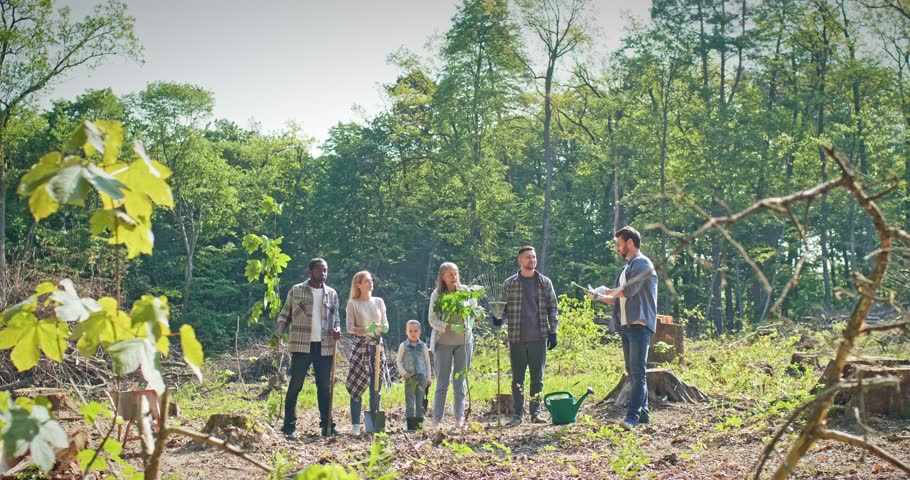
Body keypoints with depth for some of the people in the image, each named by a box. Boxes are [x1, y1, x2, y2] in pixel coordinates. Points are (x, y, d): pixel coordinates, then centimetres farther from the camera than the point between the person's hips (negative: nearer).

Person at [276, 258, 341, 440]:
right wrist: (279, 334, -9)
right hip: (301, 345, -3)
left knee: (325, 387, 8)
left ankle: (327, 426, 16)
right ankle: (289, 428, 1)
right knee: (295, 385, -3)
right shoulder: (296, 291, 3)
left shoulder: (331, 294, 13)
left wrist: (337, 329, -3)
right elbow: (284, 315, 6)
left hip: (325, 347, 4)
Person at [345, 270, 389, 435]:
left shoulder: (379, 302, 12)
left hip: (377, 346, 4)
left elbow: (385, 323, 12)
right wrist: (366, 330, -20)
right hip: (361, 346, -4)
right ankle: (355, 425, -2)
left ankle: (374, 424, 10)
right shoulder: (353, 303, 0)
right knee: (357, 386, -6)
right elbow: (350, 328, -5)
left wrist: (384, 327, -11)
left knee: (376, 387, 4)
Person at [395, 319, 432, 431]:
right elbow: (398, 361, 6)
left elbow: (427, 362, 12)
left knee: (420, 402, 3)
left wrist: (428, 377, 10)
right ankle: (410, 425, 0)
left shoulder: (423, 346, 7)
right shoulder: (403, 346, 3)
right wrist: (403, 372, -8)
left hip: (421, 376, 1)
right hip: (409, 377, -1)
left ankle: (419, 424, 8)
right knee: (410, 402, -2)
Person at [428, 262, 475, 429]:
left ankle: (459, 418, 12)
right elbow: (432, 319, -8)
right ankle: (436, 418, 5)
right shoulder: (437, 294, -3)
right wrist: (452, 327, -21)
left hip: (464, 341, 1)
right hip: (443, 342, -1)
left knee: (460, 381, 5)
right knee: (442, 382, 1)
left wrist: (468, 326, -9)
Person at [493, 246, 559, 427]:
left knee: (537, 378, 5)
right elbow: (503, 306, 9)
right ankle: (518, 414, 9)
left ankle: (535, 413, 13)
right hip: (517, 338, -1)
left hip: (539, 338, 1)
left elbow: (553, 308, 9)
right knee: (518, 379, 3)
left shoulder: (545, 282, 7)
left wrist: (553, 332, 3)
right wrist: (498, 317, -13)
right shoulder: (510, 283, 5)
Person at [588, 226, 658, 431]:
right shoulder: (627, 267, 23)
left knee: (638, 371, -15)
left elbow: (628, 291, -19)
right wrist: (599, 297, 13)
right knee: (633, 371, 11)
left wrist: (607, 291, -1)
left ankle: (633, 415, -22)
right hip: (626, 325, 10)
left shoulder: (642, 264, -7)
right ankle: (643, 412, 17)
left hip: (639, 324, -10)